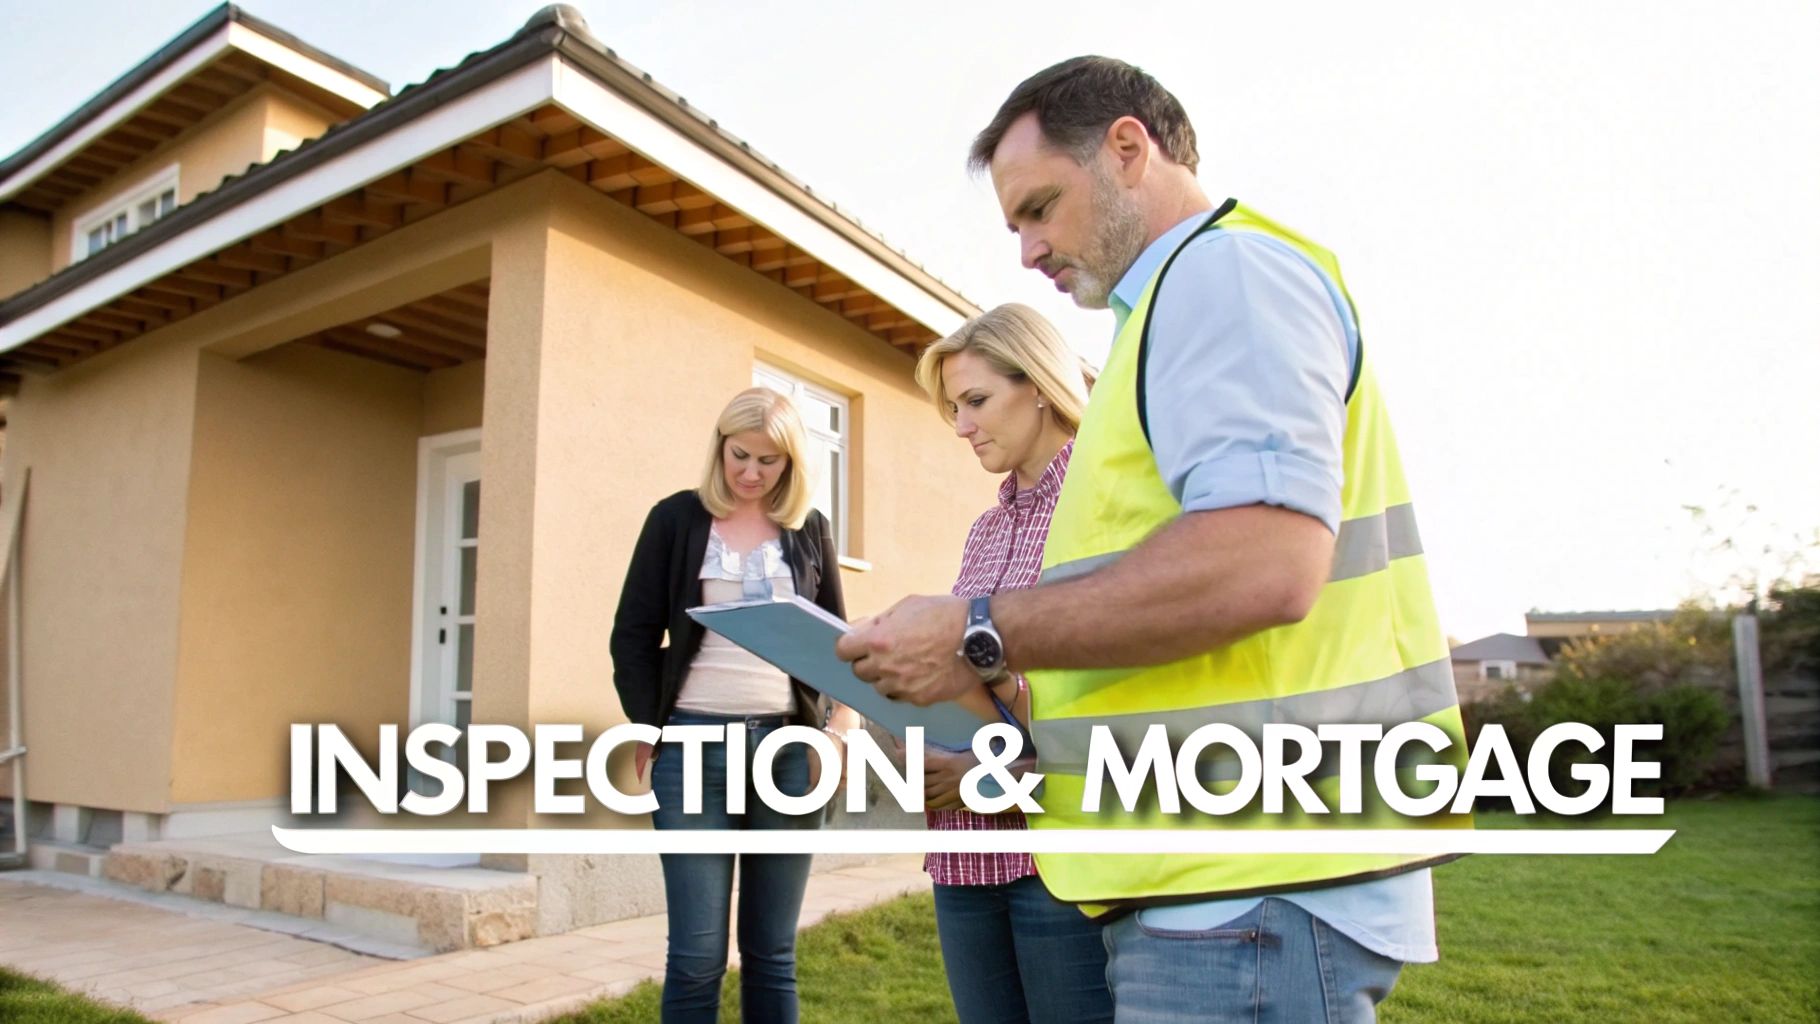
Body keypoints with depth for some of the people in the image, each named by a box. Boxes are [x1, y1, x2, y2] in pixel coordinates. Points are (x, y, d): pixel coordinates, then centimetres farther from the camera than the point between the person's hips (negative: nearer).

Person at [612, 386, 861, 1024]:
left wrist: (845, 718, -3)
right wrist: (649, 730, -4)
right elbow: (634, 633, 4)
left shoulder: (810, 529, 10)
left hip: (788, 745, 2)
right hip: (696, 742, -2)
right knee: (697, 953, -3)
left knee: (773, 952, 9)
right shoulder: (677, 518, 4)